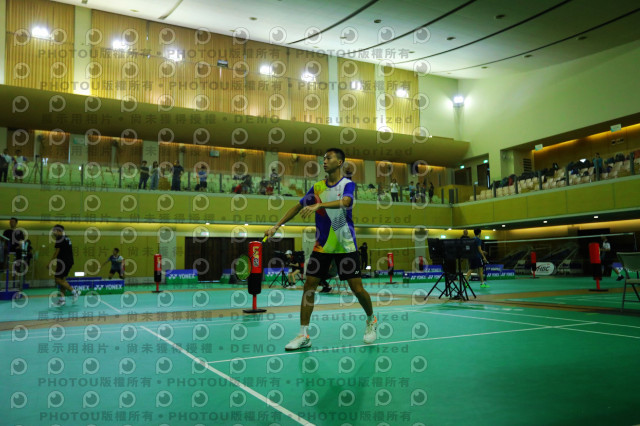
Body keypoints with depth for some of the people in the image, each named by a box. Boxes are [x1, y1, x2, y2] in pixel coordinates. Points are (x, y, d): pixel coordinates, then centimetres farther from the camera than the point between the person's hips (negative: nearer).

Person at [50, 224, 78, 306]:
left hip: (63, 262, -9)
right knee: (62, 279, 10)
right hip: (69, 261, 9)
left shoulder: (60, 238, -9)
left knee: (58, 280, -8)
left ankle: (74, 291, -9)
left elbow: (57, 251, -13)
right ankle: (62, 298, 7)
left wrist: (50, 262, -7)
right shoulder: (67, 238, 17)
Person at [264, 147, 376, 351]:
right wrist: (277, 225, 6)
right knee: (309, 286, -4)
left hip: (345, 246, -4)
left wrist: (319, 205, -43)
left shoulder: (348, 184, -6)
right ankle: (303, 335, 3)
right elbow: (298, 206, 14)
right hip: (322, 245, 4)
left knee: (357, 288, -2)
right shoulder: (317, 187, 7)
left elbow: (345, 201, -28)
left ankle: (371, 321, 27)